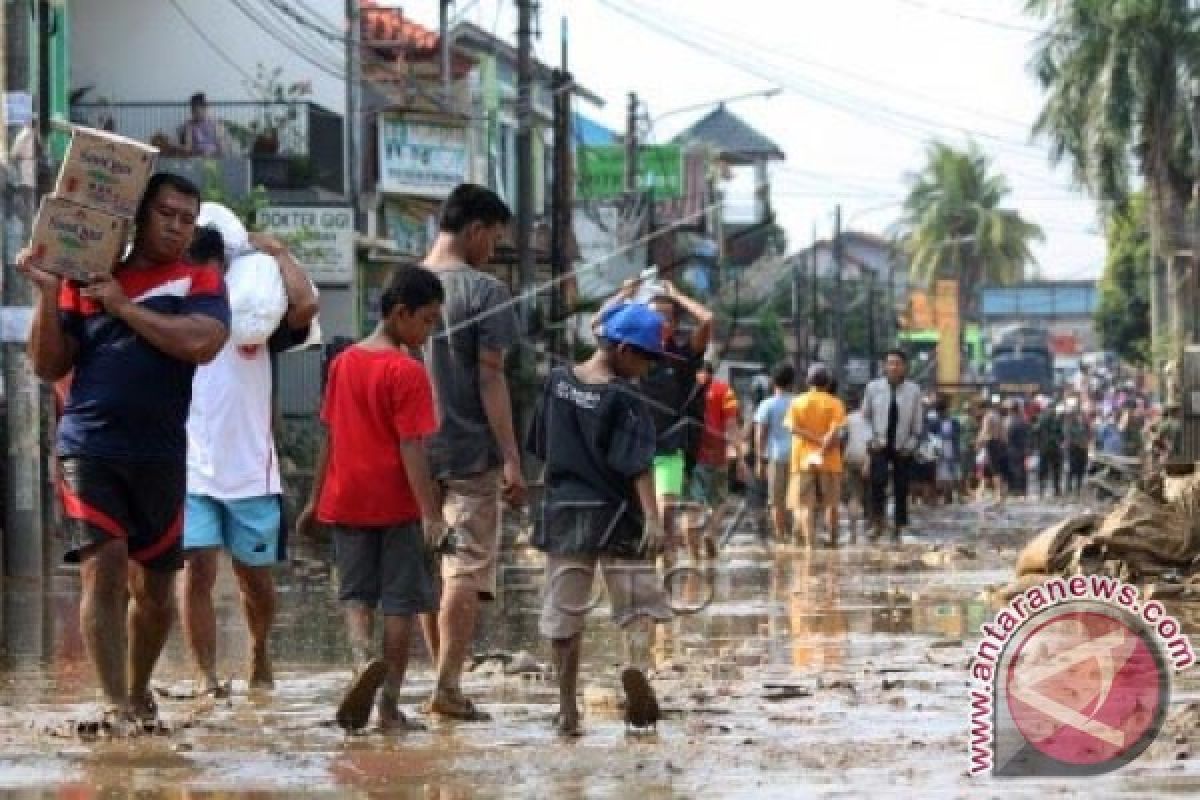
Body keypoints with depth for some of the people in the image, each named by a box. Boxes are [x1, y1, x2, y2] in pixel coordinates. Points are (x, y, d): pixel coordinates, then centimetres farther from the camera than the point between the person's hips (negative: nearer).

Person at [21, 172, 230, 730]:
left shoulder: (199, 282, 8)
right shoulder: (88, 276, 10)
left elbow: (201, 343, -13)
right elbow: (49, 367, 8)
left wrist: (123, 307, -9)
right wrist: (47, 294, -4)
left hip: (161, 456, 1)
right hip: (89, 448, -1)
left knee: (154, 586, 10)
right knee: (104, 568, -15)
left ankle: (139, 692, 31)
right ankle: (115, 706, -15)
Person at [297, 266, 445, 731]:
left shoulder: (343, 363, 7)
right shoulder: (407, 372, -12)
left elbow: (330, 437, 13)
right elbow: (411, 448, -17)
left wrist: (315, 500, 19)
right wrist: (430, 512, -18)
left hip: (346, 501, 5)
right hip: (397, 504, -5)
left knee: (355, 594, 10)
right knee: (400, 602, 4)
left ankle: (364, 659, -19)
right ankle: (390, 702, 4)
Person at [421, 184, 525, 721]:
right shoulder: (485, 292, -9)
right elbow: (490, 380, -12)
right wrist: (511, 459, -10)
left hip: (415, 452, 6)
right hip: (471, 454, -5)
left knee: (428, 571, 12)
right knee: (467, 571, -4)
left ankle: (445, 678, 17)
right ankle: (448, 687, -10)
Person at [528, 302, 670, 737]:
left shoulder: (557, 381, 5)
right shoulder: (624, 399, -11)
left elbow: (541, 447, 12)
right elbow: (638, 464, -18)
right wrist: (652, 517, -22)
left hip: (562, 512, 4)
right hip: (615, 514, -4)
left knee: (564, 614, 8)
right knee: (639, 602, 3)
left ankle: (568, 709, 7)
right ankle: (636, 664, -26)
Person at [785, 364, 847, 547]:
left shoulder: (797, 403, 4)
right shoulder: (835, 404, -1)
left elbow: (793, 428, -10)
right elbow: (835, 432, -14)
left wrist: (815, 439, -11)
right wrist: (823, 451, -17)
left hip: (803, 461, 0)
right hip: (829, 462, 0)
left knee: (805, 505, -3)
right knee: (831, 503, 13)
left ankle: (809, 542, -19)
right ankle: (833, 542, 18)